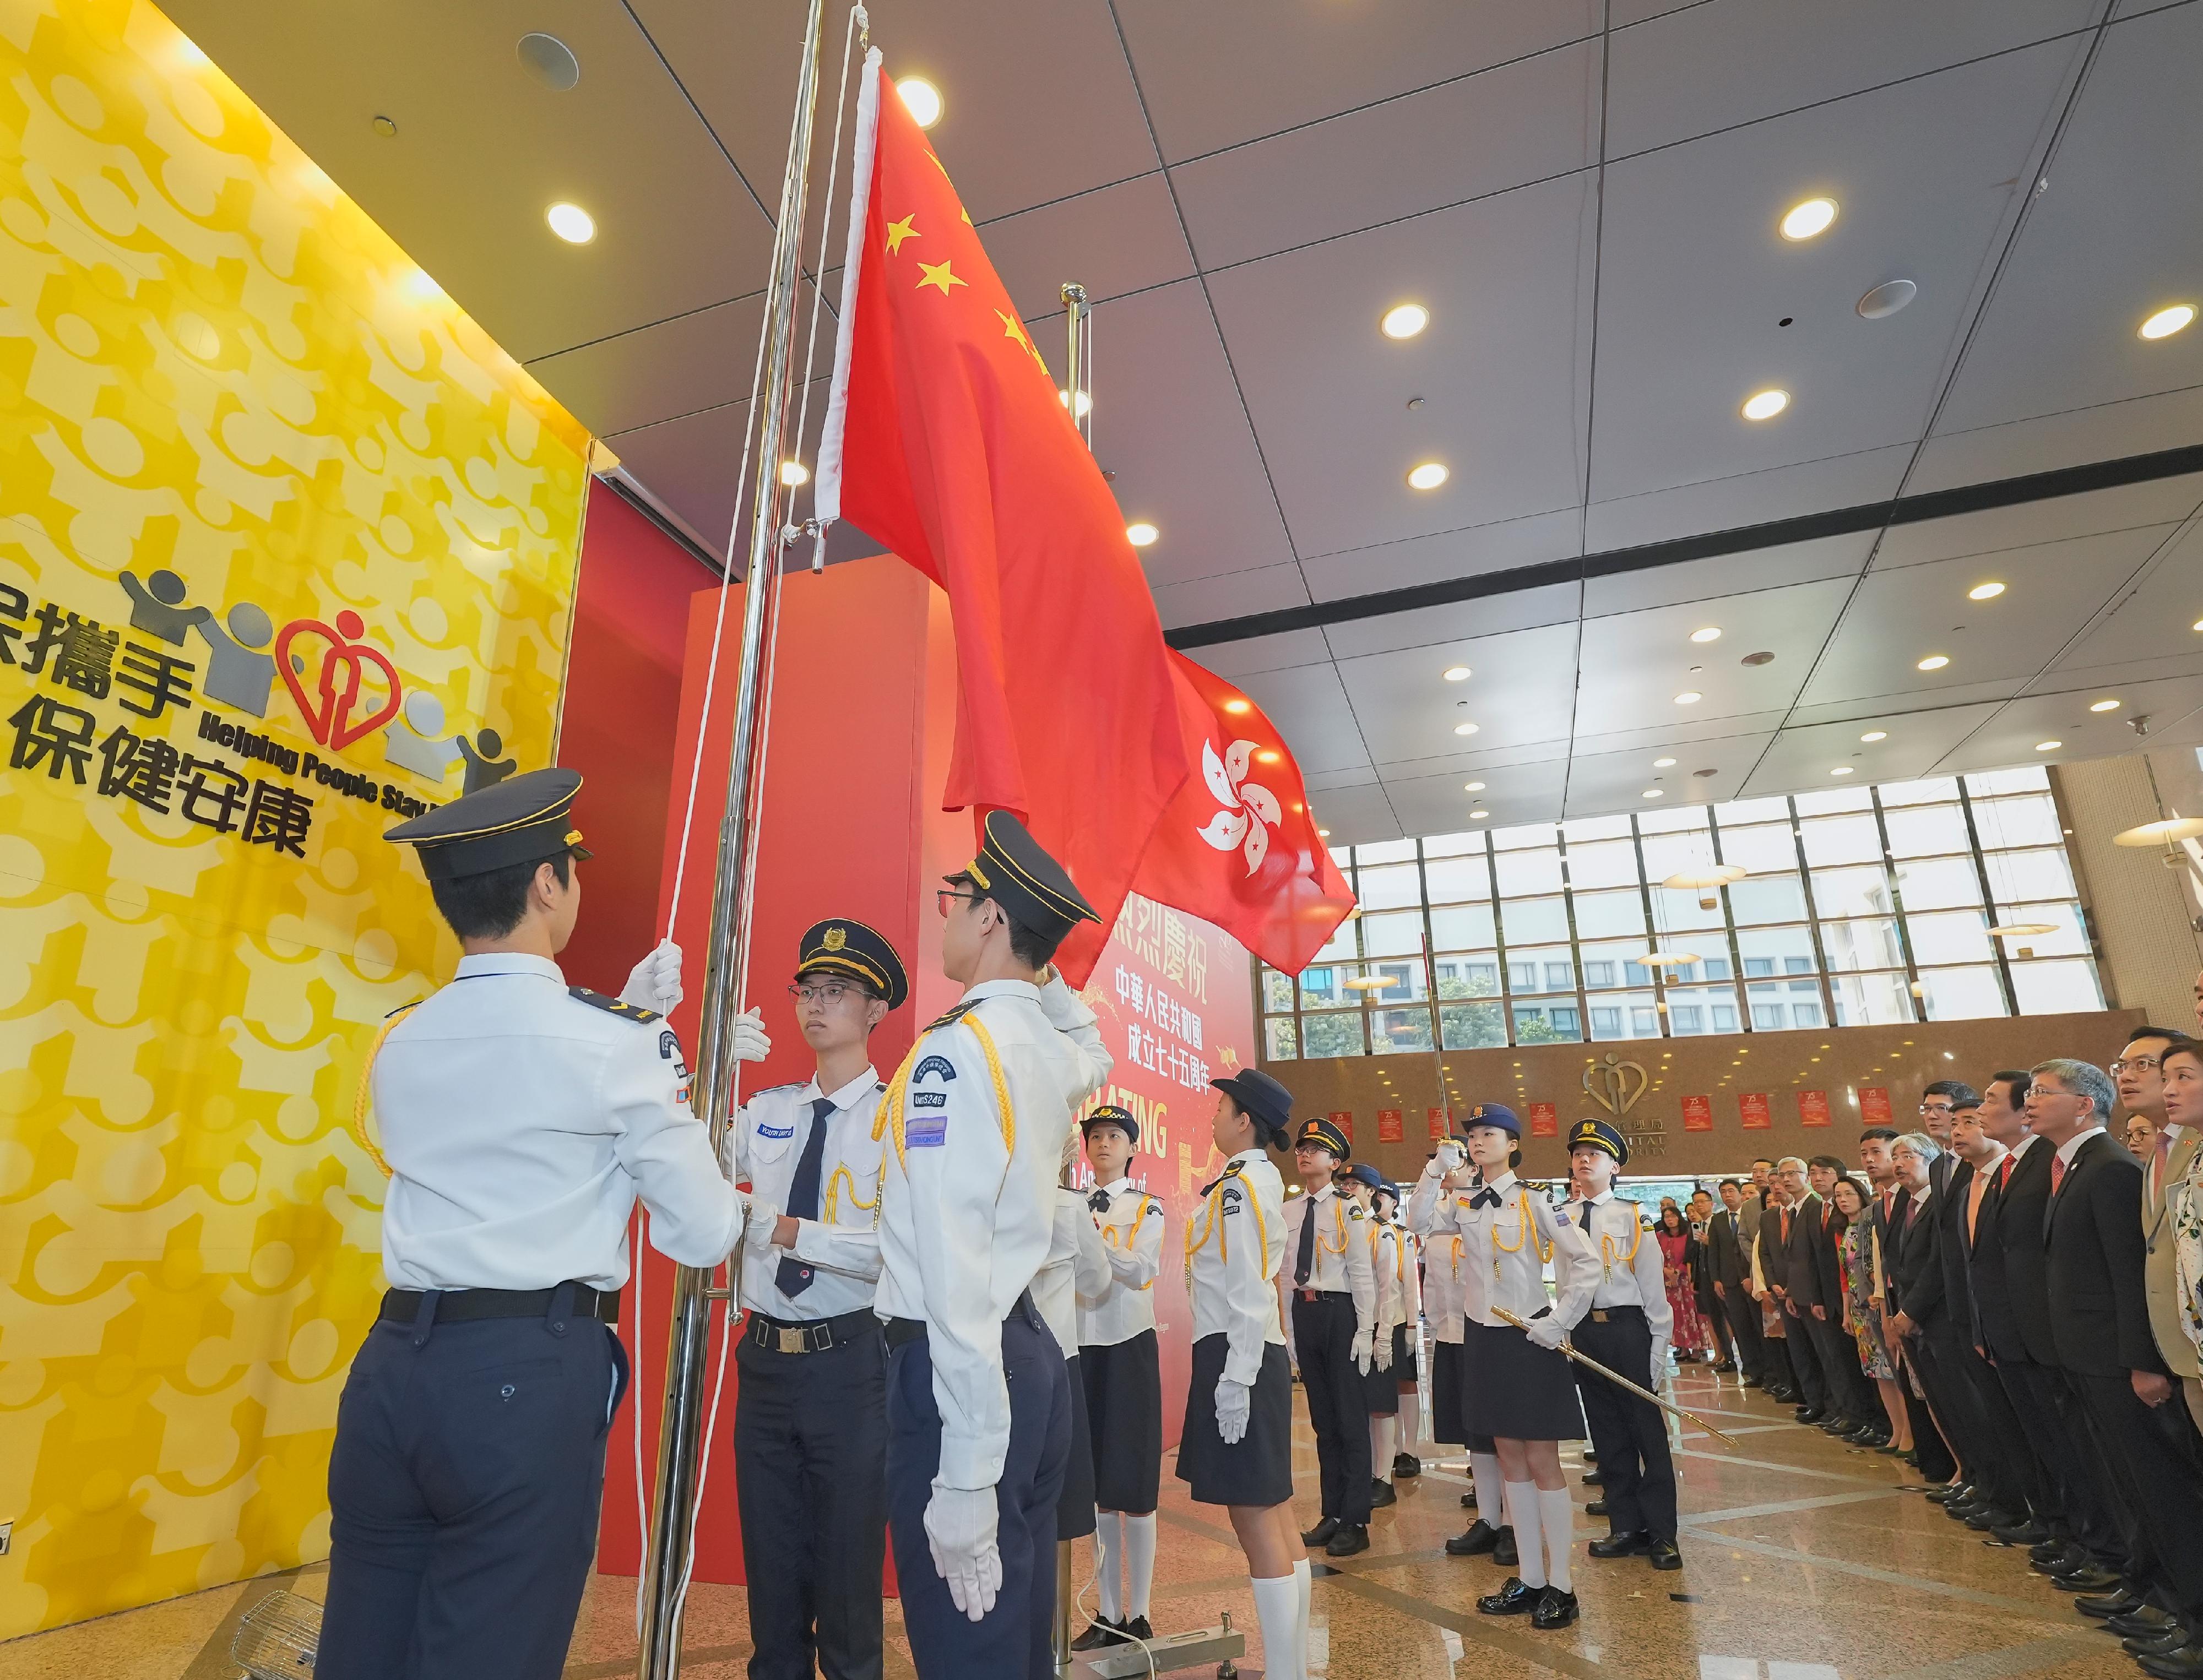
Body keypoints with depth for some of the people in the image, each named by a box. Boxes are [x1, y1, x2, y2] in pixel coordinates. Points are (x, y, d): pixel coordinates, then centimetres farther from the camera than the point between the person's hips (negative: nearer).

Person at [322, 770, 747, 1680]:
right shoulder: (615, 1038, -12)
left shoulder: (401, 1041, 7)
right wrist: (732, 1206, 15)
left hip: (391, 1366, 7)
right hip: (531, 1376, -6)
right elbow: (703, 1236, -6)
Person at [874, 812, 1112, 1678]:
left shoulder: (955, 1052, -16)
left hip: (951, 1368, -8)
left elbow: (957, 1271, -22)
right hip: (1035, 1351, 9)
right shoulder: (1057, 1052, 7)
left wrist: (966, 1478, -20)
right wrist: (1043, 968, 25)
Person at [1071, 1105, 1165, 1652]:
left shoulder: (1147, 1208, -1)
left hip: (1128, 1349, -3)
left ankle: (1137, 1615, 15)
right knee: (1094, 1485, 11)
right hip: (1081, 1349, 4)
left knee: (1134, 1484, 2)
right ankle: (1107, 1613, 23)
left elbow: (1143, 1271, -19)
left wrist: (1093, 1238, -33)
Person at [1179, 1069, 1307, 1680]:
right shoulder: (1263, 1181, 13)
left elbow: (1249, 1295, -20)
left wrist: (1234, 1381, -20)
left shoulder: (1239, 1185, -15)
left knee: (1253, 1516, -3)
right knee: (1275, 1514, 15)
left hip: (1237, 1355, -10)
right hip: (1258, 1353, 10)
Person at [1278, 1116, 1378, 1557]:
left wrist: (1366, 1330, -12)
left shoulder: (1348, 1210, -9)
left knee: (1351, 1418, 5)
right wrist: (1289, 1330, 10)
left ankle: (1355, 1521, 17)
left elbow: (1363, 1273, -9)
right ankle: (1332, 1514, 29)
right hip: (1303, 1313, 5)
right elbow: (1284, 1276, 10)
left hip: (1341, 1311, -5)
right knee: (1322, 1418, 16)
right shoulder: (1287, 1213, 6)